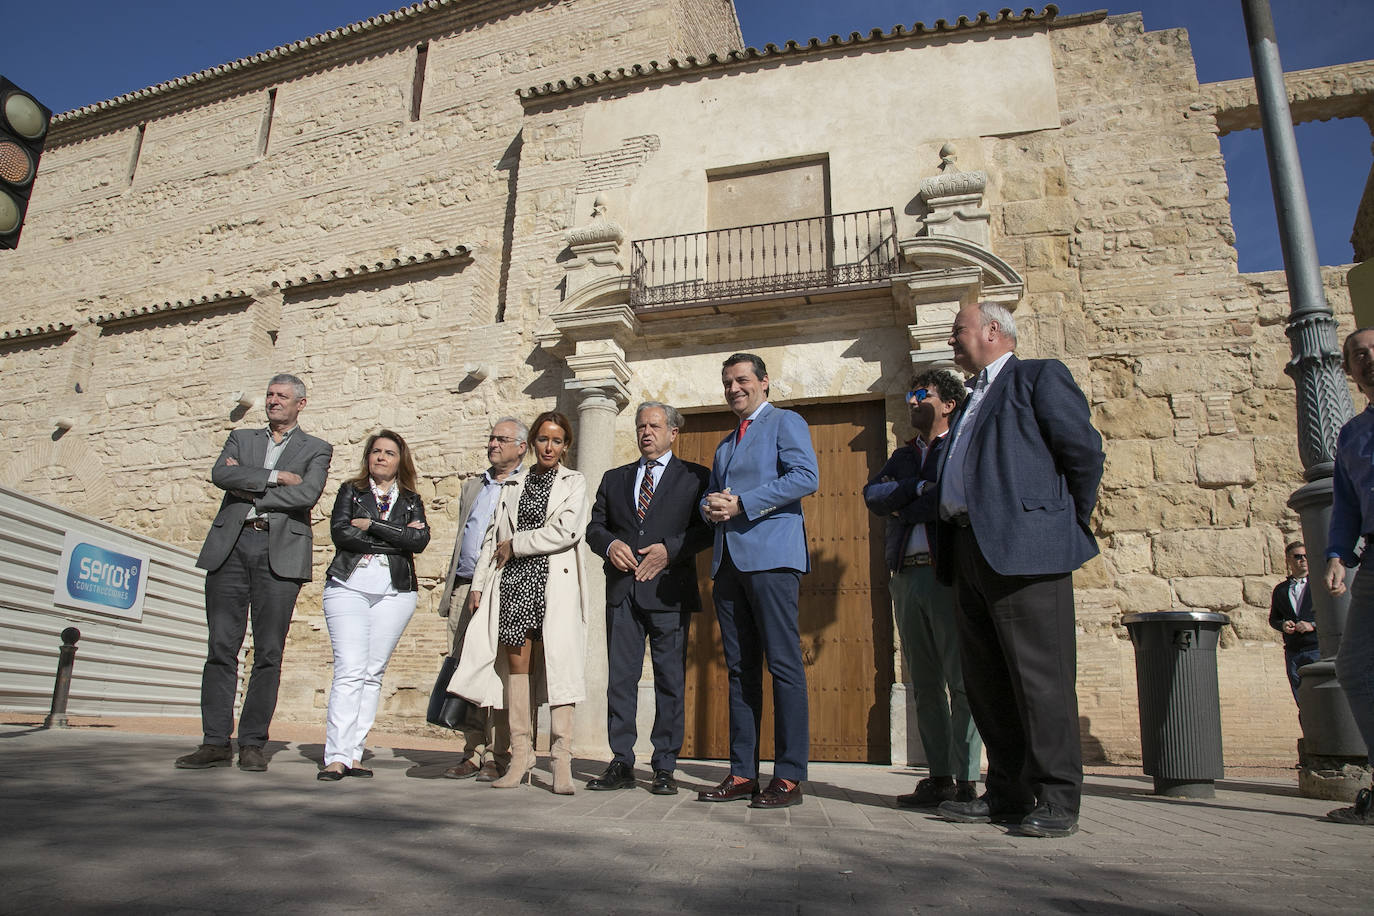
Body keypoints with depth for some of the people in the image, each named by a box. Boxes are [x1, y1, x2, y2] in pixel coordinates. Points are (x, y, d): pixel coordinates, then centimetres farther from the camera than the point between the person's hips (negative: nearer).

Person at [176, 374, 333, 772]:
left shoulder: (317, 450, 13)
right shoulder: (241, 438, 22)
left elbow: (307, 494, -6)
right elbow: (220, 474, 1)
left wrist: (249, 491, -3)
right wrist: (275, 477, -6)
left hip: (280, 552, -3)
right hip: (230, 546, 3)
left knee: (269, 652, -2)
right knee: (221, 646, 0)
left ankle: (252, 743, 5)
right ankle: (216, 742, 7)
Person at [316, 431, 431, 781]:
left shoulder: (412, 500, 15)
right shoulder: (351, 491, 13)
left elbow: (420, 540, -4)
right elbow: (340, 533, -4)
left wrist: (372, 525, -7)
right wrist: (396, 538, -6)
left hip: (395, 593, 1)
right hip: (348, 587, -1)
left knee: (373, 673, 0)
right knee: (350, 671, -11)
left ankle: (352, 754, 5)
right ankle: (336, 757, -10)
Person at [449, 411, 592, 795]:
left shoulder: (574, 482, 10)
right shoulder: (513, 486, 20)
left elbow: (566, 530, -6)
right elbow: (493, 536, 18)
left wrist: (516, 544, -2)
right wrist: (479, 582, 10)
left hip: (555, 582, -3)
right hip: (514, 581, 3)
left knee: (558, 665, -10)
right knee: (516, 665, 0)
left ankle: (562, 762, -9)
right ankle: (521, 757, 6)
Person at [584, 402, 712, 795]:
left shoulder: (695, 477, 8)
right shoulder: (614, 479, 20)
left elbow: (707, 528, -1)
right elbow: (594, 526, 16)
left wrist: (669, 549, -14)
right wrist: (610, 544, -5)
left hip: (669, 589, -3)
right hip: (622, 590, 4)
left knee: (670, 681, 0)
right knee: (620, 678, 3)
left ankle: (665, 768, 9)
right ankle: (622, 765, 11)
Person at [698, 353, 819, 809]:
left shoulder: (786, 422, 4)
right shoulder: (725, 443, 28)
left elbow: (805, 476, -12)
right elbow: (711, 494, 27)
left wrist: (741, 504, -14)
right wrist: (710, 506, 2)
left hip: (770, 555, -7)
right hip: (728, 561, 8)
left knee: (784, 664, -7)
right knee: (739, 668, 8)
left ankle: (788, 776, -1)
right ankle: (742, 772, 13)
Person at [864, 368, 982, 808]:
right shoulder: (903, 456, 24)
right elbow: (873, 495, 7)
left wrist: (904, 508, -3)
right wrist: (920, 487, -7)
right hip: (907, 575, 6)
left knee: (961, 680, -6)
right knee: (924, 683, 7)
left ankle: (966, 781, -1)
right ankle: (939, 778, 13)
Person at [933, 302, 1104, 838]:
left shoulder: (1040, 376, 3)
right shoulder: (974, 399, 26)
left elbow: (1084, 449, -5)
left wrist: (1071, 525, 1)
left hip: (1023, 549, -8)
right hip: (969, 553, 9)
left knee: (1040, 678, -6)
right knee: (986, 683, 10)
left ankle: (1056, 801, 3)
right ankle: (1008, 794, 18)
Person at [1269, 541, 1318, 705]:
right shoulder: (1280, 590, 15)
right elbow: (1273, 618, 21)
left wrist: (1313, 625, -12)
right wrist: (1283, 625, -1)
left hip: (1317, 648, -3)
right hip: (1293, 653, 3)